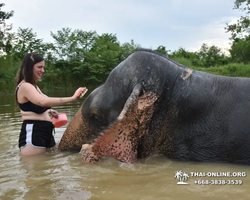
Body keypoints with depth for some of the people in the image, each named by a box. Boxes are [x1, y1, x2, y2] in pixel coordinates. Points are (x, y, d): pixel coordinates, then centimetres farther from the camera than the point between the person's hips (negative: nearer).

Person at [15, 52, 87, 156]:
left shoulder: (33, 86, 17)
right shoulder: (24, 86, -14)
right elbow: (43, 101, -34)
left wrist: (49, 111, 14)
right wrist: (72, 98, -33)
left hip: (45, 132, 10)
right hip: (32, 134, -10)